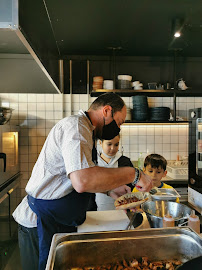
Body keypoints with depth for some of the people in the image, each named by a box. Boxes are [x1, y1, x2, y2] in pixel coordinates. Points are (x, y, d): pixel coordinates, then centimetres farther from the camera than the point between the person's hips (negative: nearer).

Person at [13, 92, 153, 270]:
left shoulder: (82, 128, 14)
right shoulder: (76, 126, -21)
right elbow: (82, 181, -36)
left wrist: (112, 187, 11)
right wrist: (133, 174, -26)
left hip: (59, 222, 10)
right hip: (41, 224, -10)